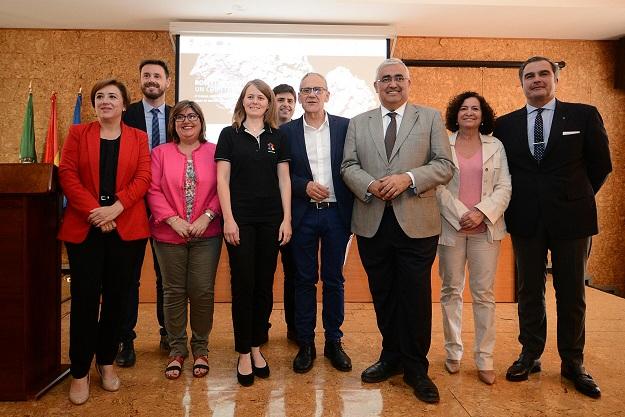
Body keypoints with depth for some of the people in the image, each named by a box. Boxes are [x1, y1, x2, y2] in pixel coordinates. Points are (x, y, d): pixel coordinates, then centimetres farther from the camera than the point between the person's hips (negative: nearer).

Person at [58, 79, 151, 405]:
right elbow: (67, 175, -1)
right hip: (84, 228, -1)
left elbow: (143, 178, -2)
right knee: (85, 298, 0)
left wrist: (115, 207, -16)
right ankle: (79, 371, 12)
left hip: (127, 228, 1)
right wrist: (94, 211, -13)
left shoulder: (138, 138, 10)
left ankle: (106, 361, 24)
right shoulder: (77, 133, 9)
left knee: (117, 297, 7)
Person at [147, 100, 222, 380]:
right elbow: (153, 190, -1)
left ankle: (200, 347, 20)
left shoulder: (214, 152, 4)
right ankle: (177, 348, 23)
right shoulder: (160, 153, 7)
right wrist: (173, 219, -12)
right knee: (173, 291, 8)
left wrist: (207, 216, -13)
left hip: (206, 234, -1)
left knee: (202, 291, 1)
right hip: (169, 234, 1)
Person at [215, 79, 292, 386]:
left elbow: (284, 179, 7)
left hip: (270, 220, 3)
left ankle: (256, 347, 22)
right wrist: (228, 219, -10)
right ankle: (243, 354, 12)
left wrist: (287, 219, 0)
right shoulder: (229, 135, 3)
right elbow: (222, 179, -2)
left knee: (265, 286, 7)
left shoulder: (278, 137, 9)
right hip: (240, 219, -2)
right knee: (242, 285, 1)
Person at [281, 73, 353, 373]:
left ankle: (333, 342, 23)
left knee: (334, 280, 9)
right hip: (303, 215, 0)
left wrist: (353, 210, -6)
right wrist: (305, 186, -14)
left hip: (336, 213, 0)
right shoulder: (287, 131, 5)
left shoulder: (346, 127, 4)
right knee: (304, 280, 8)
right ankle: (305, 344, 20)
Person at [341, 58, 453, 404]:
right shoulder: (358, 123, 13)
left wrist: (408, 178, -16)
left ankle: (415, 368, 18)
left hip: (416, 223, -2)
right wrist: (370, 185, -13)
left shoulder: (430, 118, 7)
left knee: (416, 296, 2)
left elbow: (444, 165, 0)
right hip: (372, 224, 3)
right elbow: (348, 166, 7)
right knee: (382, 295, 12)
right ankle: (391, 357, 30)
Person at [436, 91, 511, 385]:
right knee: (451, 291, 6)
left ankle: (485, 359, 11)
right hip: (451, 227, 0)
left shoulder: (495, 147, 9)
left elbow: (504, 188, 3)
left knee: (484, 294, 2)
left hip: (486, 228, 1)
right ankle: (453, 352, 18)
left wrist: (481, 212, -12)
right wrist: (461, 215, -12)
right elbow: (438, 186, -2)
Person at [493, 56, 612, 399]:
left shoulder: (584, 115, 1)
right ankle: (530, 355, 23)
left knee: (572, 293, 8)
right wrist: (517, 200, 3)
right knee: (529, 292, 10)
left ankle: (573, 363, 22)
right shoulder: (505, 124, 5)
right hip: (525, 220, 1)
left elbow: (601, 164, 5)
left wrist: (577, 198, 6)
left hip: (570, 218, -1)